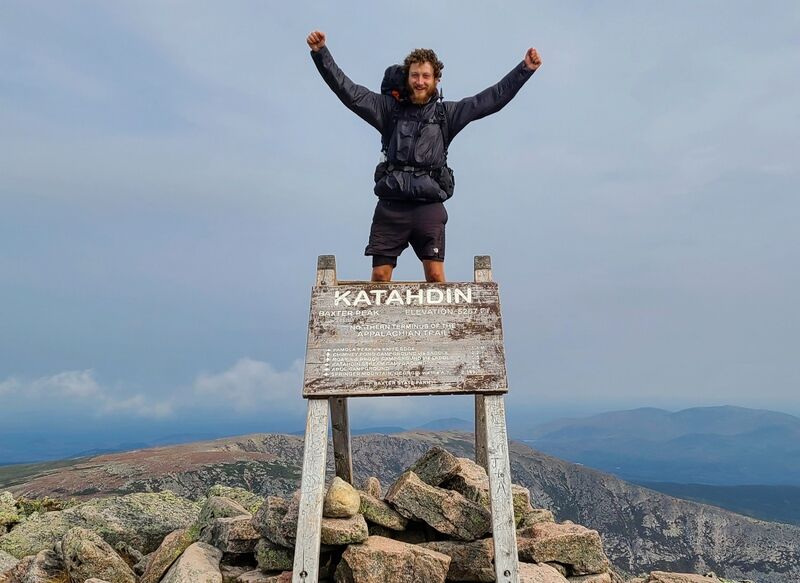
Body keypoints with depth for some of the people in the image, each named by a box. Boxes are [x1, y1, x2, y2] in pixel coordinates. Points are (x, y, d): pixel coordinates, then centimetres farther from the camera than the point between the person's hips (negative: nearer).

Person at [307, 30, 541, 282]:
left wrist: (525, 69, 6)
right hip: (391, 205, 0)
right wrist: (321, 53, 1)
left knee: (435, 274, -5)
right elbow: (348, 91, 7)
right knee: (379, 275, -1)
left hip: (429, 206, 0)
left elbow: (493, 98, 10)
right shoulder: (390, 108, 11)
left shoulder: (447, 113, 12)